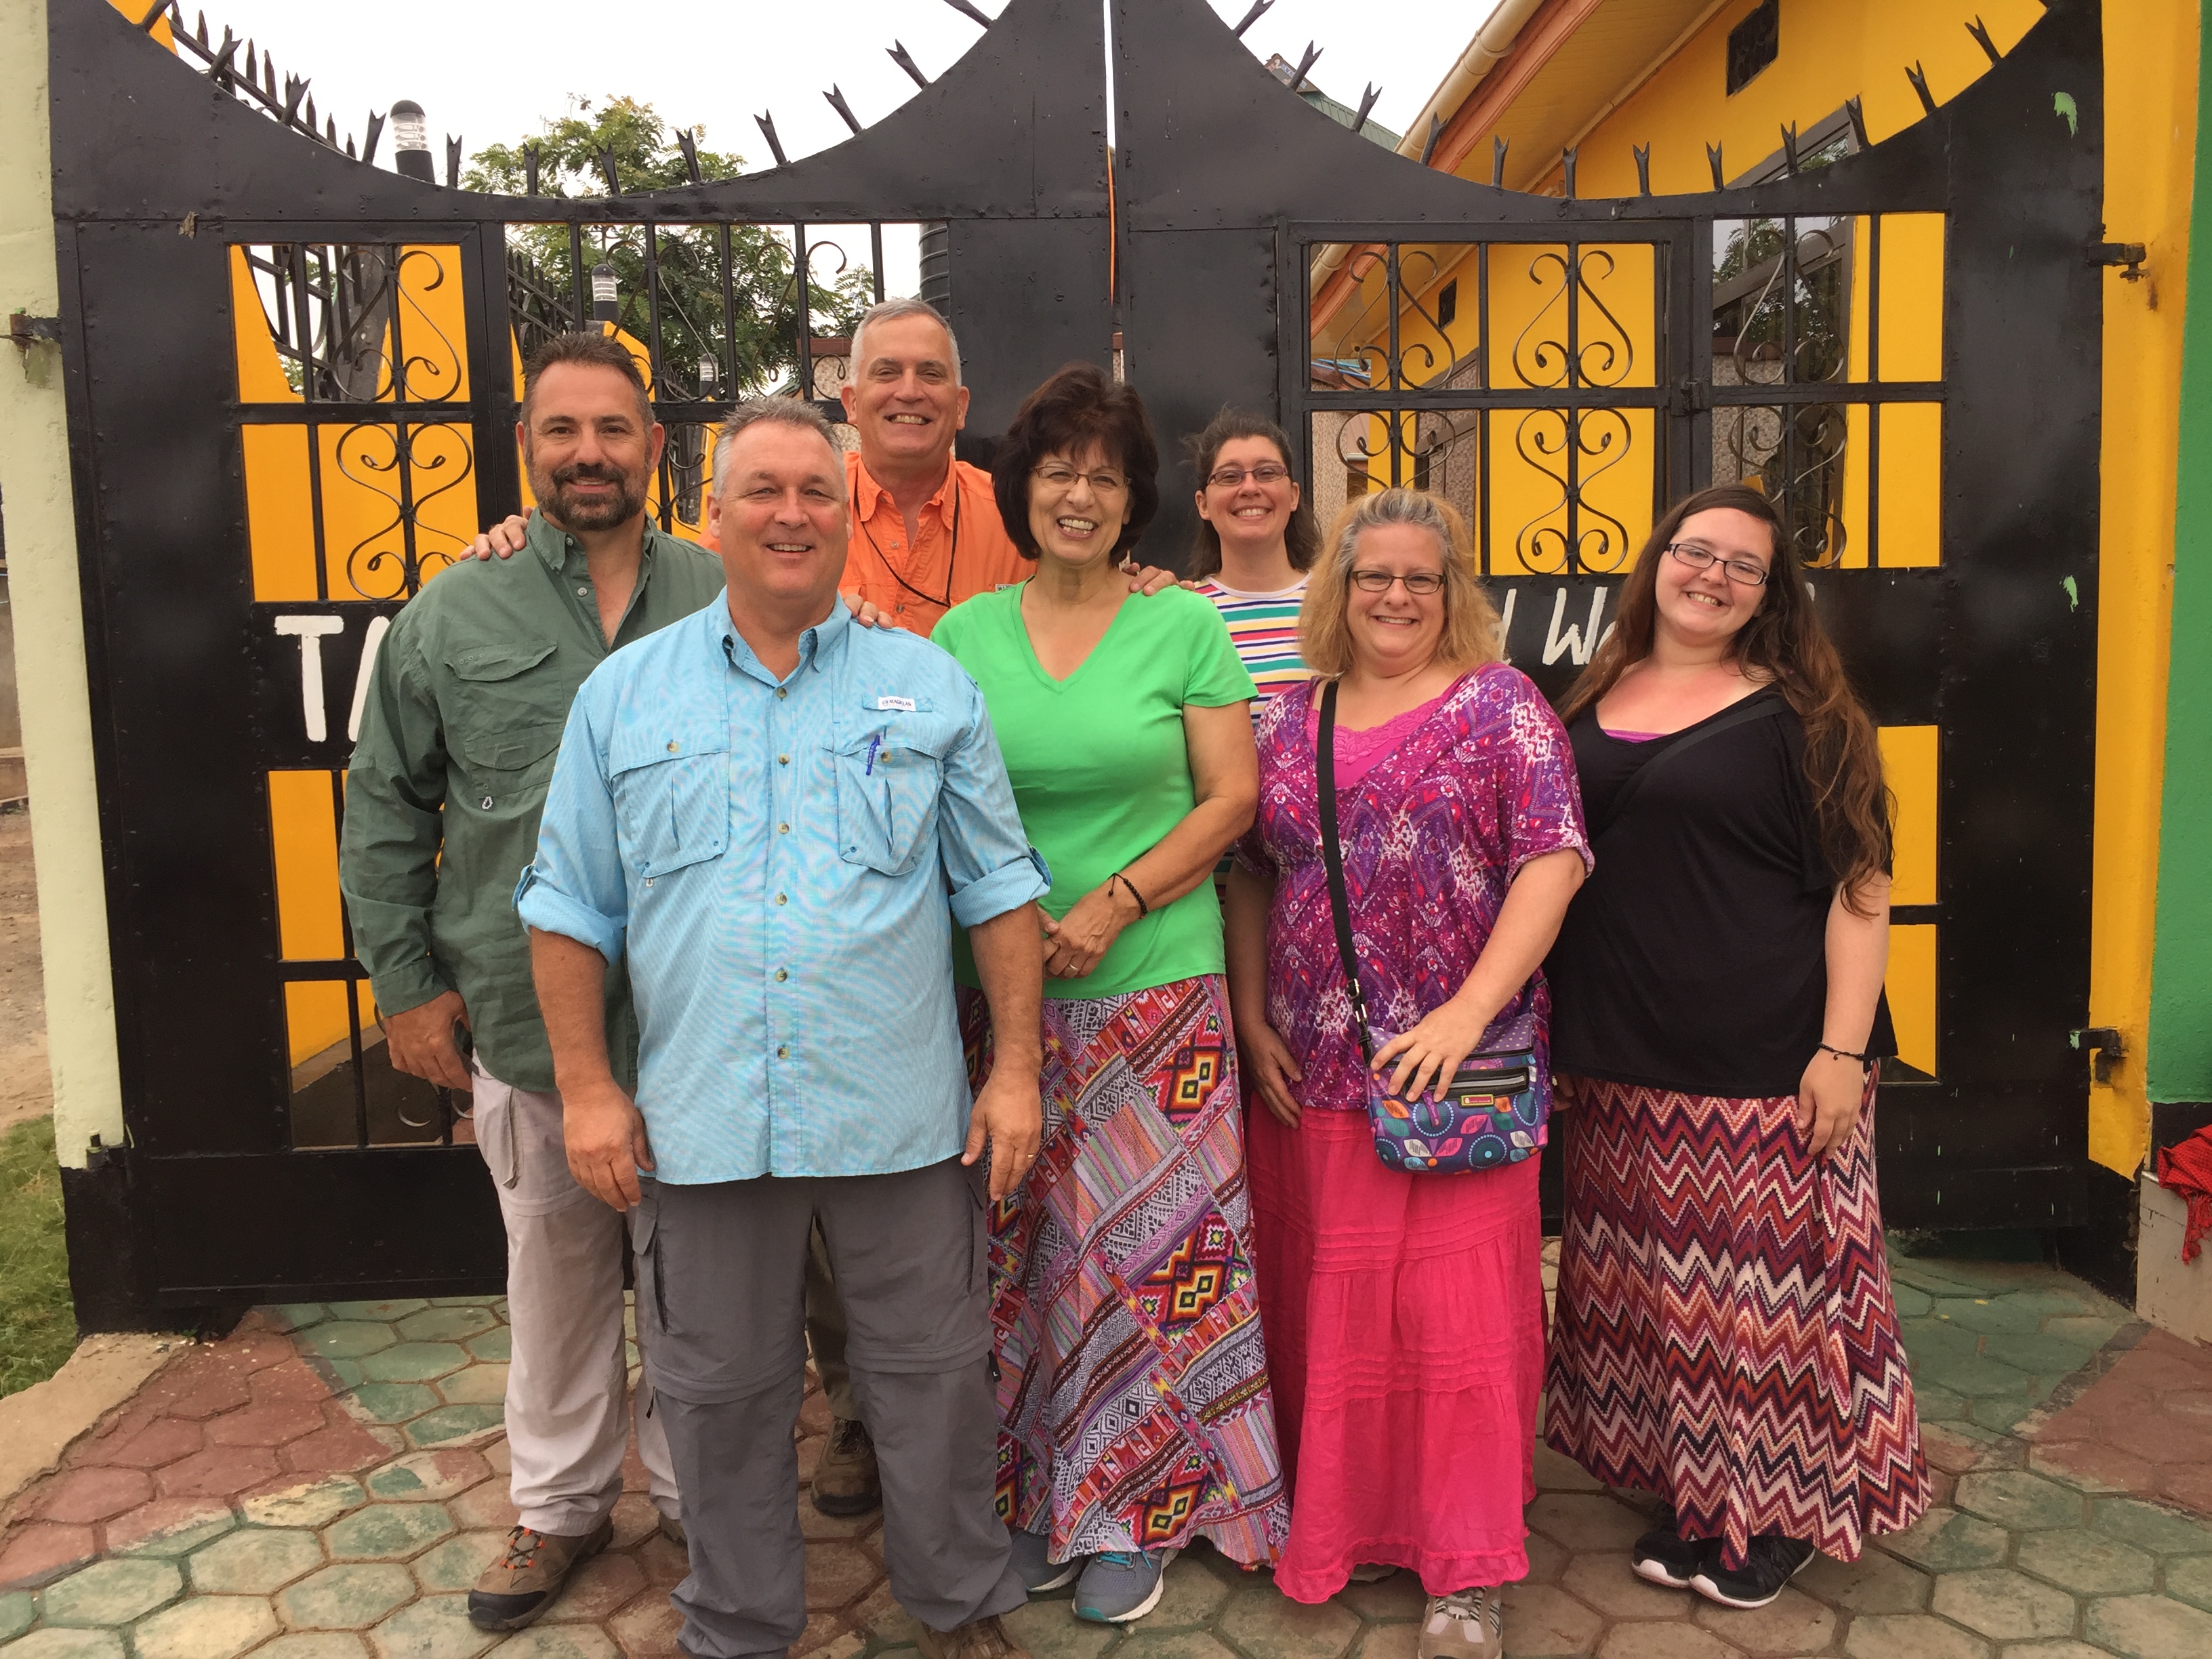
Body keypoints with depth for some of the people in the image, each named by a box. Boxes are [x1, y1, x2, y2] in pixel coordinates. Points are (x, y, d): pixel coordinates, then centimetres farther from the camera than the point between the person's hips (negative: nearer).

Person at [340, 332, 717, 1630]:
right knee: (556, 1275, 15)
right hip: (526, 1021, 1)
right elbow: (385, 809, 7)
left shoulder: (726, 606, 2)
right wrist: (406, 977, 2)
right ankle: (563, 1501, 35)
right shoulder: (454, 617, 2)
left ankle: (695, 1489, 33)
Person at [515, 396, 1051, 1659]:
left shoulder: (930, 687, 3)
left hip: (904, 1116, 0)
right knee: (723, 1393, 15)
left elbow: (999, 887, 3)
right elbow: (573, 909, 6)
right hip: (703, 1118, 1)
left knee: (933, 1375, 13)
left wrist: (1019, 1066, -2)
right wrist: (588, 1086, 0)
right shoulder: (624, 695, 5)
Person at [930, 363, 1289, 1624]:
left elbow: (1231, 798, -1)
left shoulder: (1185, 627, 1)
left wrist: (1114, 904, -12)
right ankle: (1039, 1495, 27)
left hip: (1156, 987, -2)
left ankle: (1137, 1512, 21)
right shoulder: (964, 634, 8)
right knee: (1025, 1247, 8)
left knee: (1149, 1242, 2)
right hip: (1007, 992, 2)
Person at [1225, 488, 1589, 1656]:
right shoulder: (1288, 719, 12)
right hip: (1309, 1069, 4)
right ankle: (1335, 1523, 29)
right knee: (1324, 1297, 10)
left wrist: (1468, 1013, -16)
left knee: (1457, 1296, -1)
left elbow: (1552, 860, -8)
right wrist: (1250, 1018, 3)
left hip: (1456, 1065, -3)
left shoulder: (1499, 705, 1)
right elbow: (1251, 877, 13)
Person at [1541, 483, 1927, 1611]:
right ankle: (1691, 1498, 31)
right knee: (1654, 1289, 13)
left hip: (1764, 1066, -4)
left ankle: (1781, 1513, 24)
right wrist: (1556, 1033, 12)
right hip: (1622, 1068, 5)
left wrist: (1843, 1047, -15)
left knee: (1769, 1287, 3)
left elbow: (1857, 887, -6)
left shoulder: (1794, 712, -2)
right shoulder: (1592, 704, 11)